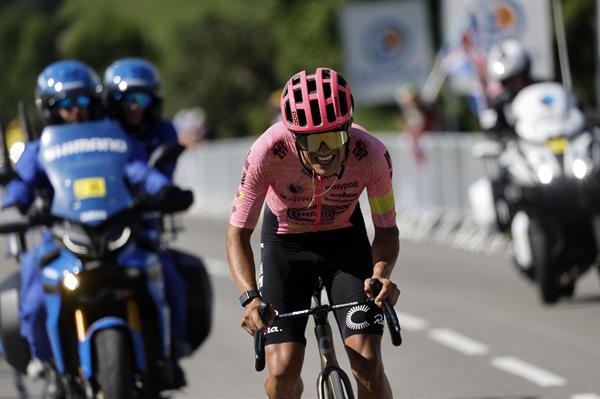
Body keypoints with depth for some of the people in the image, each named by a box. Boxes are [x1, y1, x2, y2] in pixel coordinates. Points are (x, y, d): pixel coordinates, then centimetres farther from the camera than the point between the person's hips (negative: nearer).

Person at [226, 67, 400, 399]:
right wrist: (250, 297, -39)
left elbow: (386, 229, -14)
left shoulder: (371, 155, -30)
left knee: (368, 366, -15)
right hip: (285, 241, 0)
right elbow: (238, 233, -23)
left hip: (345, 238, 0)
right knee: (283, 372, -13)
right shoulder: (268, 151, -33)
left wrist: (382, 273, -36)